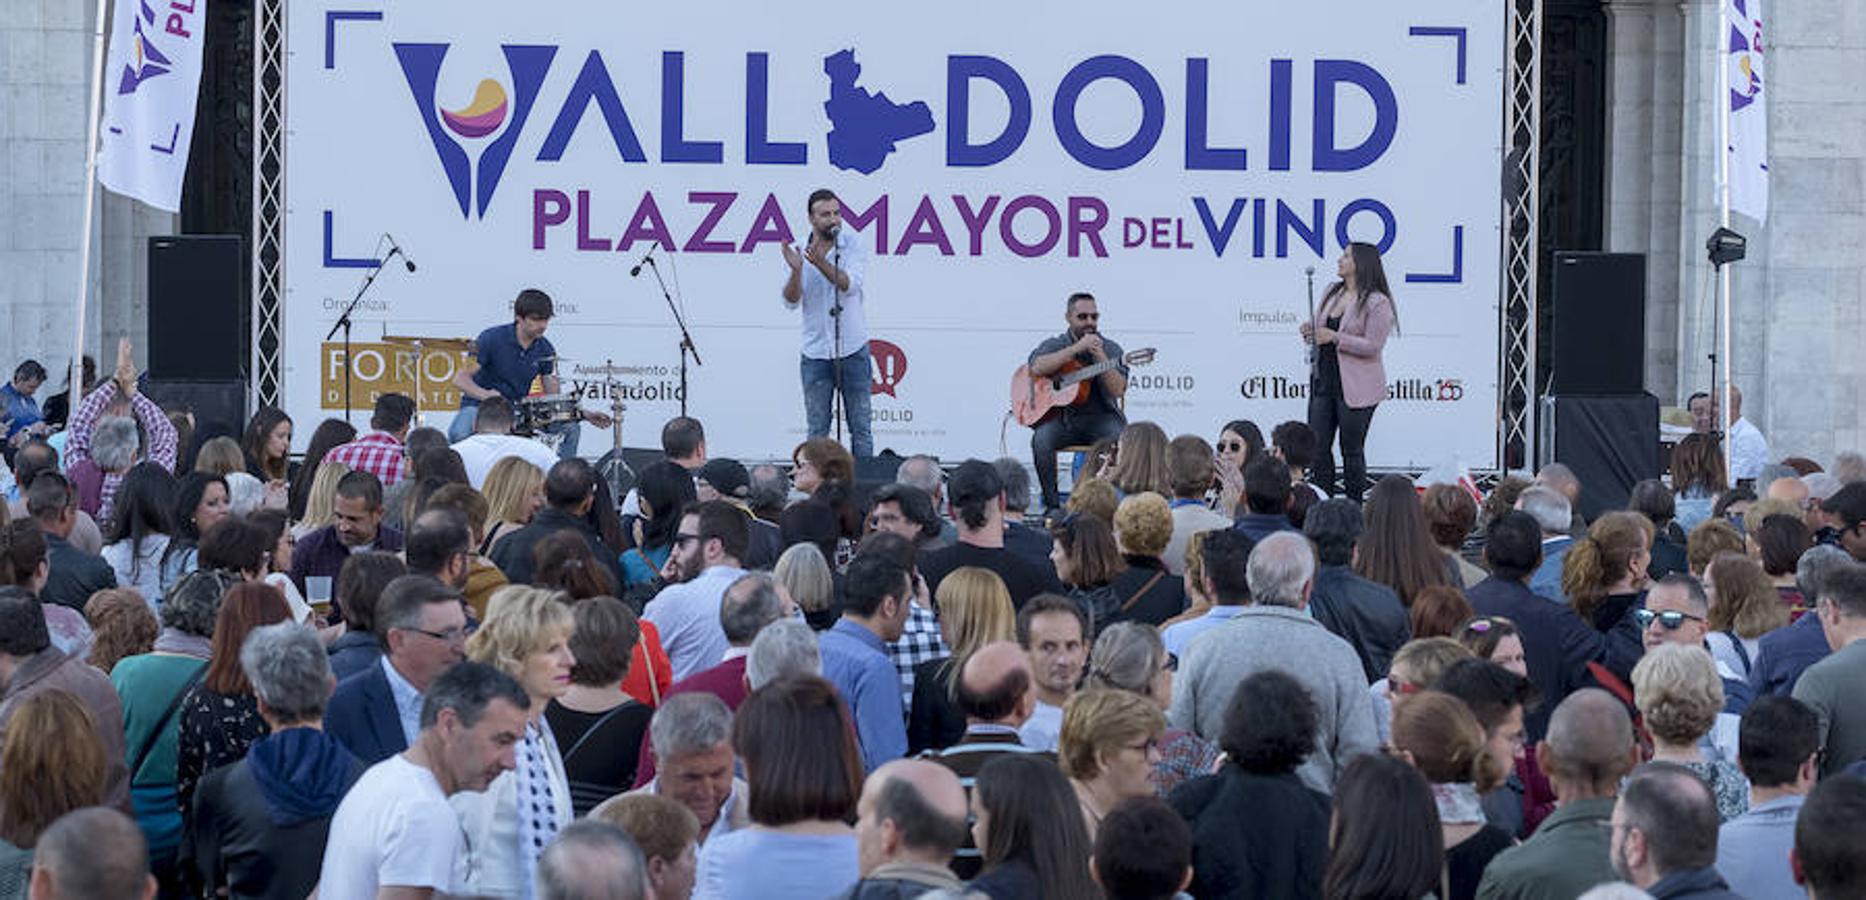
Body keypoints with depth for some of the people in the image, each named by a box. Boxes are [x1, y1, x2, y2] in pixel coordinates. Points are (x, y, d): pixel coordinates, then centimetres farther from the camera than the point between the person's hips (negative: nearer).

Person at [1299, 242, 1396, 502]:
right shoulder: (1331, 292, 11)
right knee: (1317, 446, 7)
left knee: (1352, 450, 1)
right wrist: (1310, 330, -1)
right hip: (1324, 381, 7)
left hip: (1355, 388, -7)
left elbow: (1373, 346, -16)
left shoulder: (1377, 303, -11)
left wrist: (1335, 337, -22)